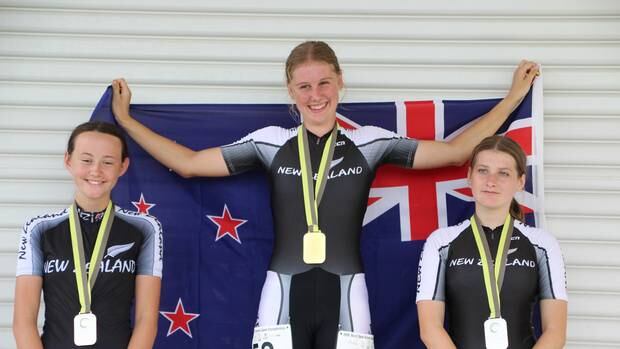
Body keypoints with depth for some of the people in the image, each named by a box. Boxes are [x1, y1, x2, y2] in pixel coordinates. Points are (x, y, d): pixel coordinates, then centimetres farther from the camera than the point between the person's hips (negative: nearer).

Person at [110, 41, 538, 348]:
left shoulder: (369, 142, 3)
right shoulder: (271, 142, 4)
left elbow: (455, 150, 4)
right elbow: (188, 163, 7)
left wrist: (513, 97, 6)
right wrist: (125, 119, 9)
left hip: (344, 297, 0)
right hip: (283, 296, 0)